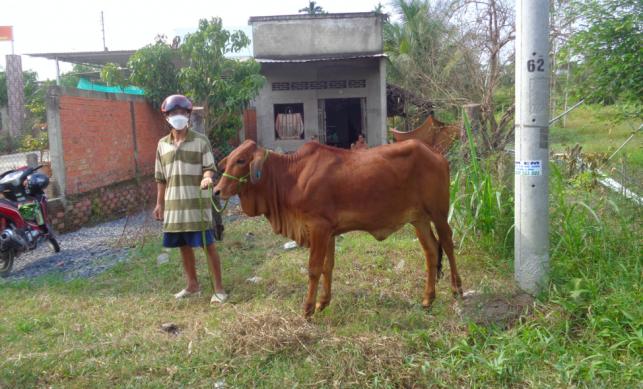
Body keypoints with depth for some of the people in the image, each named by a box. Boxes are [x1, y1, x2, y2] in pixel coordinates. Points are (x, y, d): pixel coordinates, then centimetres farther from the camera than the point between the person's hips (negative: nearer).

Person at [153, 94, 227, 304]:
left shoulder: (200, 141, -3)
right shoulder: (162, 144, 9)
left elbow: (209, 168, -5)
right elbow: (160, 178, 13)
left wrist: (207, 177, -28)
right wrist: (160, 203, 12)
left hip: (197, 204, -4)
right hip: (174, 205, 4)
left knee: (208, 245, 0)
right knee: (184, 246, 14)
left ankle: (219, 288, 10)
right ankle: (192, 285, 30)